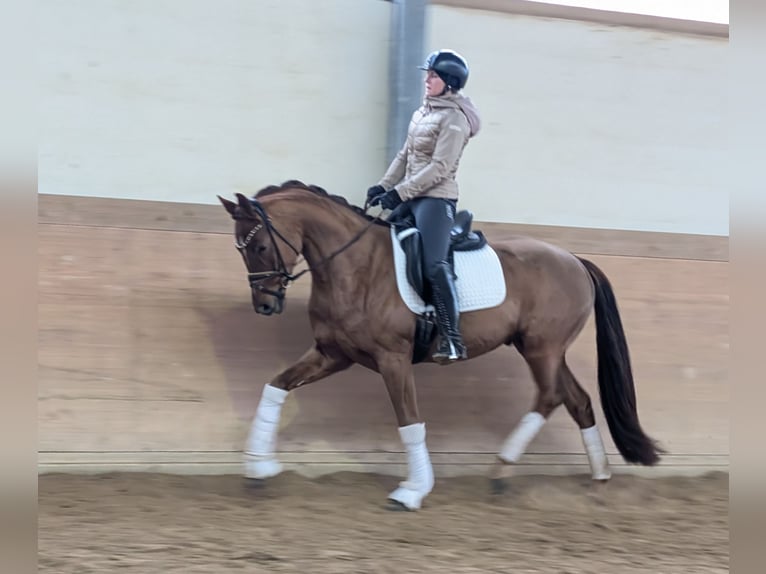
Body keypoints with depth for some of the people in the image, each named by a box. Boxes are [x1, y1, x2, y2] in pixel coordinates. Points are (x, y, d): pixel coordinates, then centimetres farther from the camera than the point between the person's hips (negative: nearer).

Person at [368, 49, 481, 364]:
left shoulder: (455, 119, -11)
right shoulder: (424, 111, 15)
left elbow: (439, 167, -18)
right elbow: (405, 155, 20)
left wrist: (399, 193, -20)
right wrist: (384, 185, 9)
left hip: (435, 198, -10)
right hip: (411, 196, 10)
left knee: (434, 265, -23)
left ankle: (452, 339, -25)